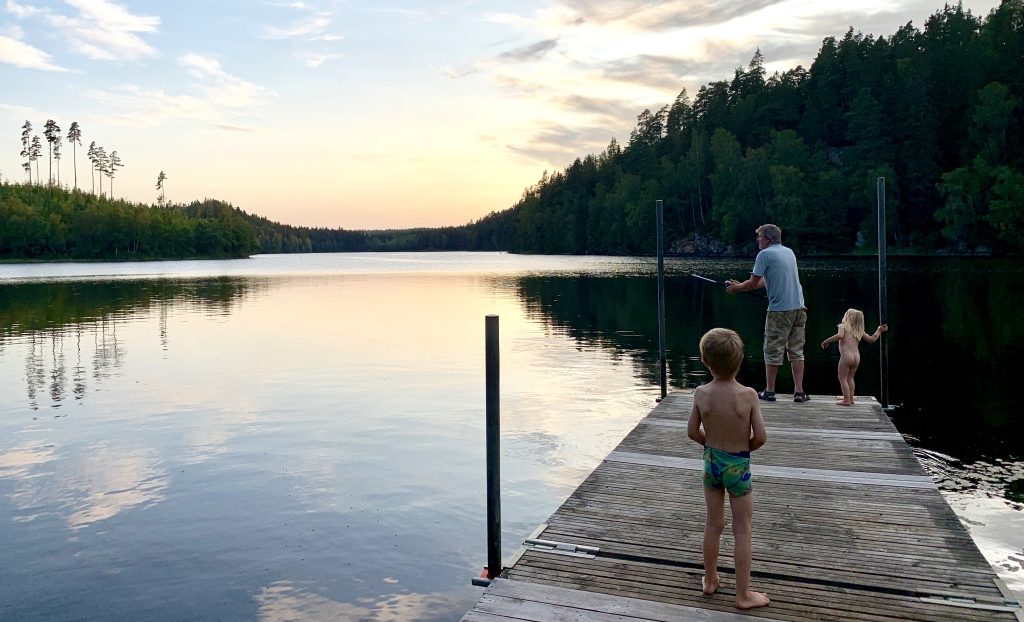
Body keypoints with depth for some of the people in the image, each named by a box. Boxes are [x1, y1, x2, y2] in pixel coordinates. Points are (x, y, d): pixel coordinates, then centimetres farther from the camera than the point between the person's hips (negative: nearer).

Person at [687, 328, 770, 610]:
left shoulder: (701, 393, -13)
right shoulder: (748, 395, -21)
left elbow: (692, 432, -5)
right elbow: (760, 437, -17)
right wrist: (743, 447, 3)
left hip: (711, 462, 3)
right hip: (738, 466, -3)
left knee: (713, 524, 19)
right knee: (742, 531, 9)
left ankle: (710, 580, 34)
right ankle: (744, 595, 19)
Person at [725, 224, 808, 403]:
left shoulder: (764, 255, -7)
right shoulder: (789, 252, 18)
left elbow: (753, 283, -6)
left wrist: (736, 288, 12)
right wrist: (741, 285, 24)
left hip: (779, 309, -6)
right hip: (799, 307, 6)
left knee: (773, 351, 4)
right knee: (797, 351, 9)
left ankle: (769, 391, 11)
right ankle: (799, 391, 8)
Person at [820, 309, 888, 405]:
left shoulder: (843, 326, -1)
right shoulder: (859, 330, 14)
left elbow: (840, 335, -21)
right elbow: (872, 339, 21)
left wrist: (827, 341, -12)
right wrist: (879, 330, 35)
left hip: (846, 356, -6)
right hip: (857, 357, 6)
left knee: (842, 378, 2)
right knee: (850, 378, 21)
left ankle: (847, 400, -4)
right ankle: (850, 398, 23)